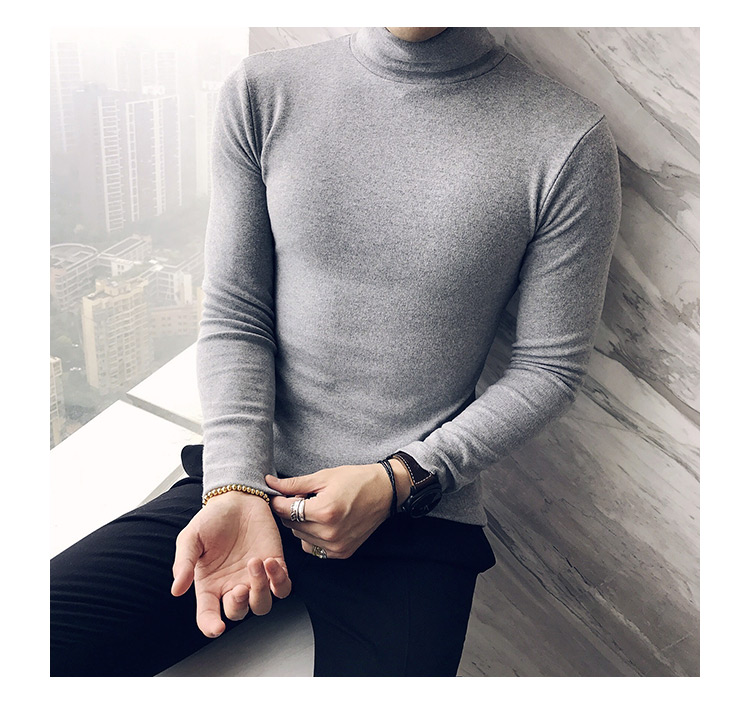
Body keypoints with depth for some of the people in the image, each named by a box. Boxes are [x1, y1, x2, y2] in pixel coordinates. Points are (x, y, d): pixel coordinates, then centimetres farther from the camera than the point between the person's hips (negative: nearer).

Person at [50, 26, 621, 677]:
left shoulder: (570, 142, -5)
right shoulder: (260, 93, 2)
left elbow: (551, 366, -1)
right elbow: (234, 318, 1)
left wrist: (397, 483, -10)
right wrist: (237, 489, -12)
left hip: (420, 522, -1)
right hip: (246, 479, 2)